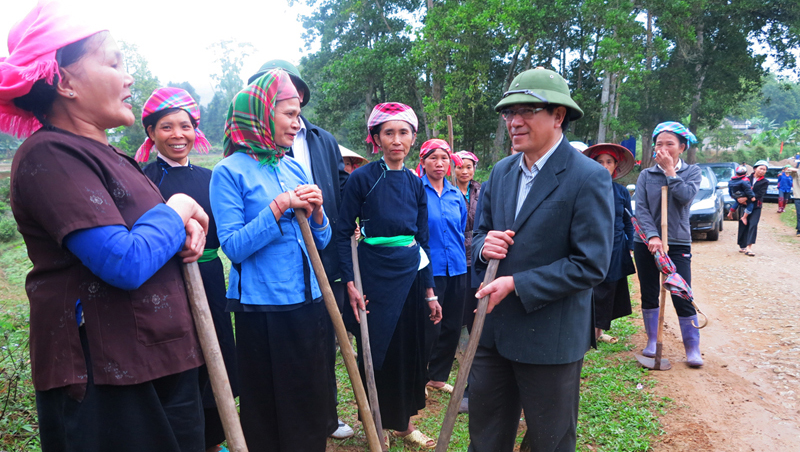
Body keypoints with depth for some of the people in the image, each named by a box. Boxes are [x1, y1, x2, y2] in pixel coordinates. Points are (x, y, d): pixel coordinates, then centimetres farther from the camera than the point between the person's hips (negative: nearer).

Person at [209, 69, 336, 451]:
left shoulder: (295, 169, 8)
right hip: (263, 307, -5)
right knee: (268, 407, 9)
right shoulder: (230, 171, -7)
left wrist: (316, 212, -10)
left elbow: (320, 242, 10)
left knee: (313, 398, 17)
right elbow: (233, 247, -15)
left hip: (310, 301, 6)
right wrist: (278, 208, -21)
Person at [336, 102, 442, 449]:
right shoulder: (361, 179, -8)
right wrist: (350, 283, -15)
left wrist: (430, 291, 8)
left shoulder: (415, 183, 7)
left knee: (409, 350, 12)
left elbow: (423, 239, 9)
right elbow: (343, 234, -8)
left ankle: (403, 423, 30)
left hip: (411, 274, 5)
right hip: (375, 274, -5)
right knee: (376, 350, 7)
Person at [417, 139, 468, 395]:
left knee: (452, 327, 11)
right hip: (429, 269, -5)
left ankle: (438, 377, 29)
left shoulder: (456, 195, 10)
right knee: (430, 328, -1)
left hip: (456, 269, 6)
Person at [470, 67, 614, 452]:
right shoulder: (501, 171, 6)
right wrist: (483, 246, -11)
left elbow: (591, 266, -18)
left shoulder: (589, 178, -15)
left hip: (551, 338, -6)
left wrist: (517, 285, -20)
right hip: (493, 328, 6)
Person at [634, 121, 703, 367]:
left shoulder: (692, 171, 4)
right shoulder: (646, 175, 4)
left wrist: (670, 171, -11)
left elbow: (686, 196, -16)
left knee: (682, 297, -4)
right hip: (646, 243, 2)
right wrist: (652, 236, -19)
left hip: (678, 243, -1)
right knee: (649, 296, 10)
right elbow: (641, 209, -7)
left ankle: (693, 348, 8)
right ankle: (652, 341, 24)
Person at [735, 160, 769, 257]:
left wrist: (746, 198, -18)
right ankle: (742, 246, 16)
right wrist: (739, 198, -11)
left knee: (753, 225, -14)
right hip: (744, 206, 2)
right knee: (743, 226, 4)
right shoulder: (747, 179, 7)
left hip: (756, 207, -2)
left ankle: (749, 247, -18)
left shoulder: (765, 182, 3)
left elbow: (759, 194, -10)